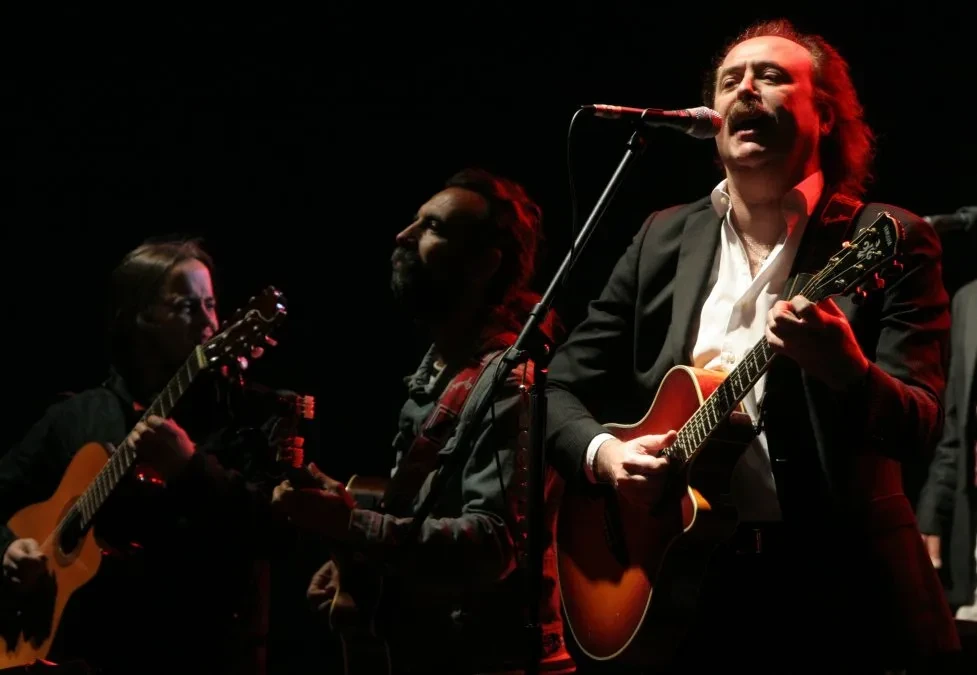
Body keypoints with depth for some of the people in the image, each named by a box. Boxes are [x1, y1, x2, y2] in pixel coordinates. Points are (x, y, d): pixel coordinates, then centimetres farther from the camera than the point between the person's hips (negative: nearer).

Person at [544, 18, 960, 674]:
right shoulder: (666, 238, 10)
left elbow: (920, 425, -12)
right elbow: (563, 389, 11)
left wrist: (848, 372, -33)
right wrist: (602, 452, -9)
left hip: (838, 583, -3)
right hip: (681, 575, 4)